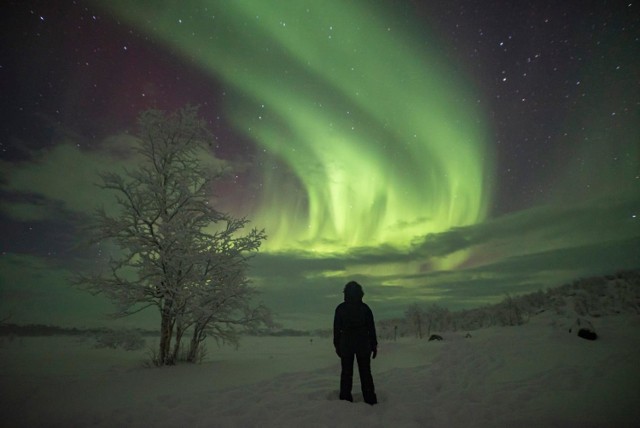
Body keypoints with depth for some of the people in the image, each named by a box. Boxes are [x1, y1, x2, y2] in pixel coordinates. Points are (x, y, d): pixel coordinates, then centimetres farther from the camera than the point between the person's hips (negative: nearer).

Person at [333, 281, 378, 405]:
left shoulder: (340, 308, -1)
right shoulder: (365, 308, -1)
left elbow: (336, 329, 0)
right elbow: (371, 329, 1)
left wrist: (337, 345, 6)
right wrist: (374, 345, 6)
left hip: (346, 345, 0)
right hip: (363, 345, 0)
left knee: (346, 373, 9)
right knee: (365, 373, 9)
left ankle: (345, 400, 8)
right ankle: (370, 400, 8)